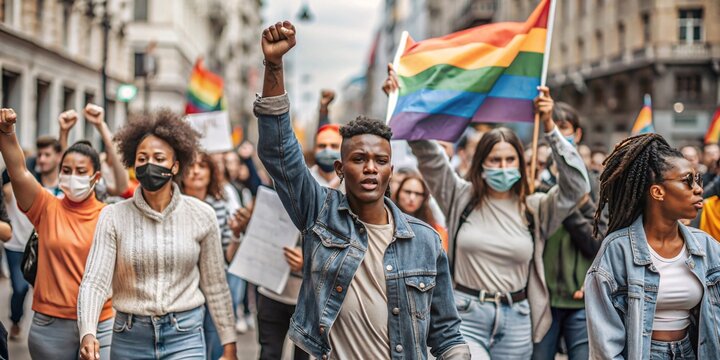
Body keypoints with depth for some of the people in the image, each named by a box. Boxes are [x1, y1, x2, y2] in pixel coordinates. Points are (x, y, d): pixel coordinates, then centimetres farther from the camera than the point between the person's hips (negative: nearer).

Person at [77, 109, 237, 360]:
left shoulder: (201, 215, -2)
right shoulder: (114, 216, -4)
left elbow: (215, 286, 4)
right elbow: (95, 281, -11)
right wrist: (87, 334, -28)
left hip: (185, 336, -1)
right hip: (129, 338, 1)